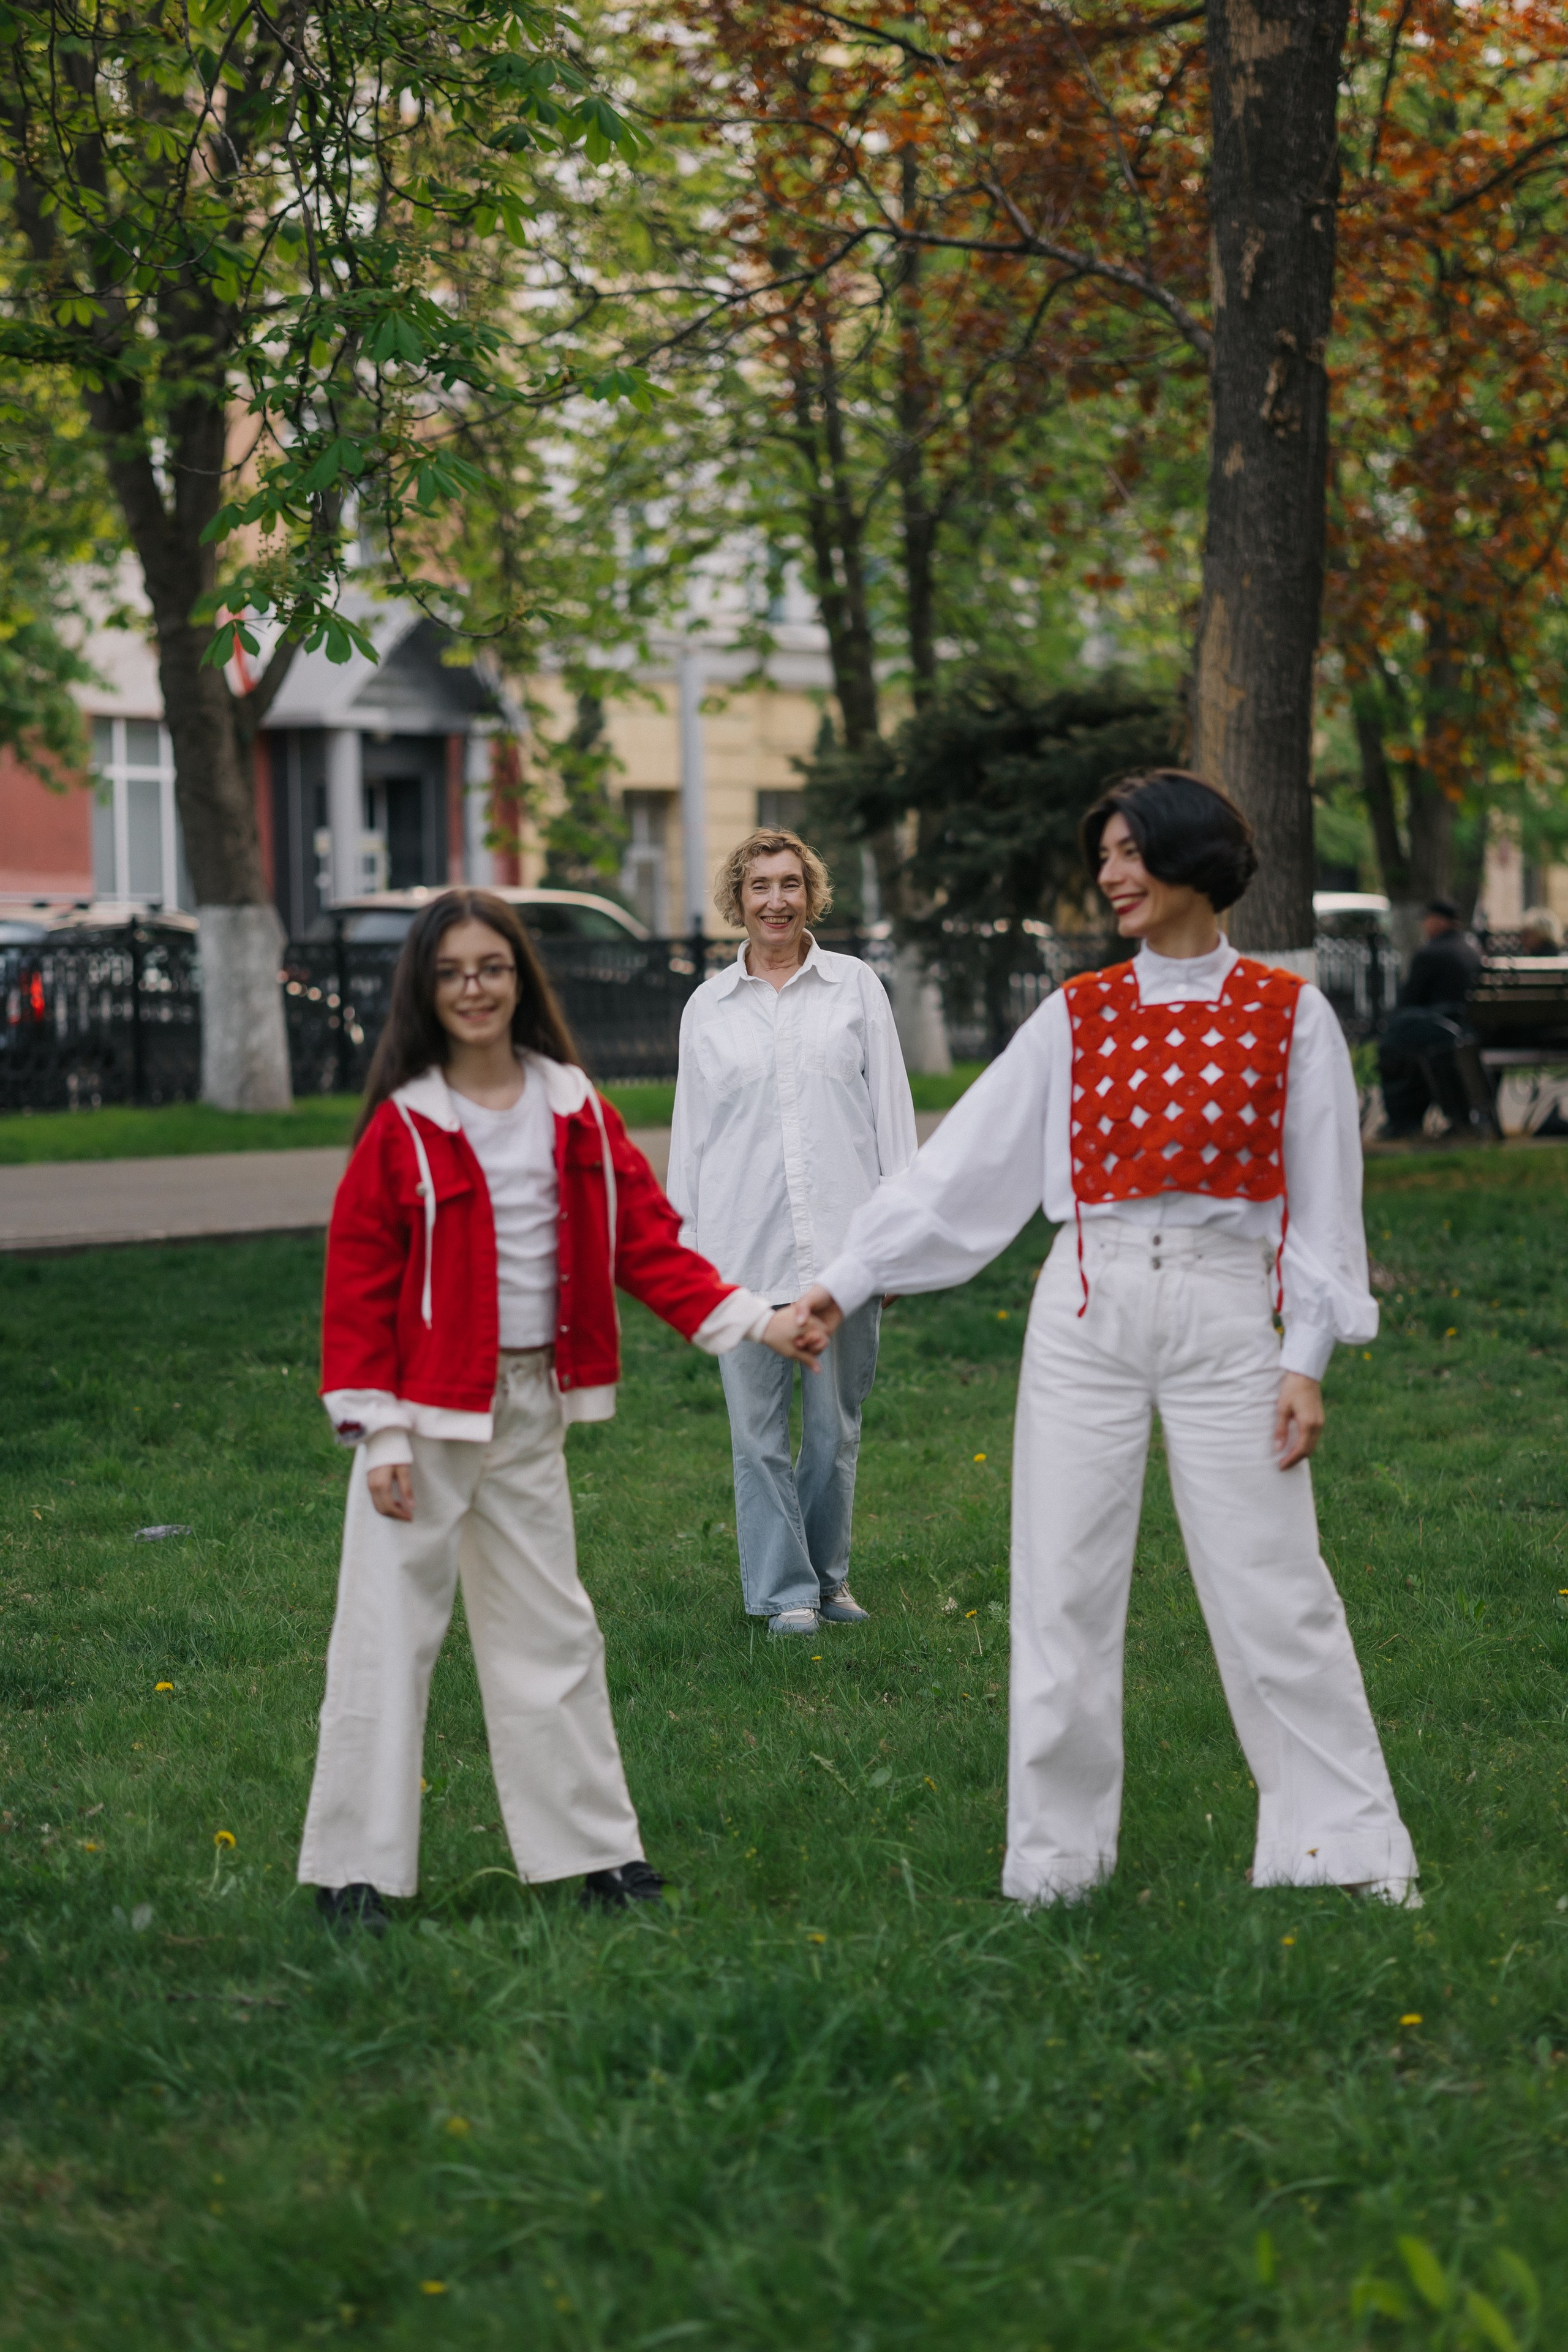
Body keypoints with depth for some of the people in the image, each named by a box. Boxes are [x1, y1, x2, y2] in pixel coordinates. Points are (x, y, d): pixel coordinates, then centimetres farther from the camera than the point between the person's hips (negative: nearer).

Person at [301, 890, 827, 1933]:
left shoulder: (576, 1112, 3)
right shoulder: (402, 1126, -9)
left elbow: (646, 1241, 6)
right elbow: (359, 1287, -8)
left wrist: (753, 1321, -5)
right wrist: (379, 1435, -12)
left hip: (529, 1410, 4)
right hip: (425, 1412, -4)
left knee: (551, 1631, 13)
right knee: (389, 1632, -1)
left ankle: (596, 1849, 21)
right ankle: (355, 1871, 7)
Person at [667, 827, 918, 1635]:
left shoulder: (856, 986, 7)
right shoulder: (707, 1007, 9)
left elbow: (891, 1112, 6)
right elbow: (690, 1131, 12)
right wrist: (684, 1250, 8)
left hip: (842, 1242, 0)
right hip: (744, 1248, 0)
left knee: (836, 1425, 6)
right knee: (758, 1428, -1)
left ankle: (825, 1574, 22)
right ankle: (784, 1591, 7)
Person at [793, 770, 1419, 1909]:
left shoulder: (1289, 1014, 2)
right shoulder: (1079, 1016, 7)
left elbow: (1321, 1197, 3)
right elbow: (963, 1164, 6)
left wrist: (1307, 1361, -3)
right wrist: (846, 1279, 1)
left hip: (1225, 1312, -2)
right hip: (1090, 1306, 2)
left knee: (1273, 1590, -2)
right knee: (1065, 1588, 3)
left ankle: (1349, 1845, 8)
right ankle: (1056, 1856, 13)